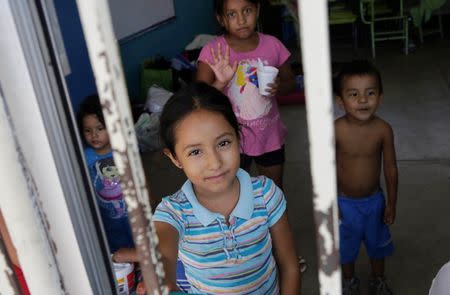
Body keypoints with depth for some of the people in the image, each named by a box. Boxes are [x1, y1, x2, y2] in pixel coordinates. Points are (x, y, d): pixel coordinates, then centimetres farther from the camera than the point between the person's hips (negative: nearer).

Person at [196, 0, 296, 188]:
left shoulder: (272, 45, -8)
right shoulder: (213, 52, -15)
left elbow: (290, 82, 6)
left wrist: (279, 87, -17)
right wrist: (220, 82, -35)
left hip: (270, 134, 2)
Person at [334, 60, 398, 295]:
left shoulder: (383, 130, -17)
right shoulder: (335, 130, -24)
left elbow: (390, 168, -6)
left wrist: (392, 203, 1)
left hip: (374, 200, 2)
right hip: (345, 202, -2)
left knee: (377, 243, 24)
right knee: (346, 245, 20)